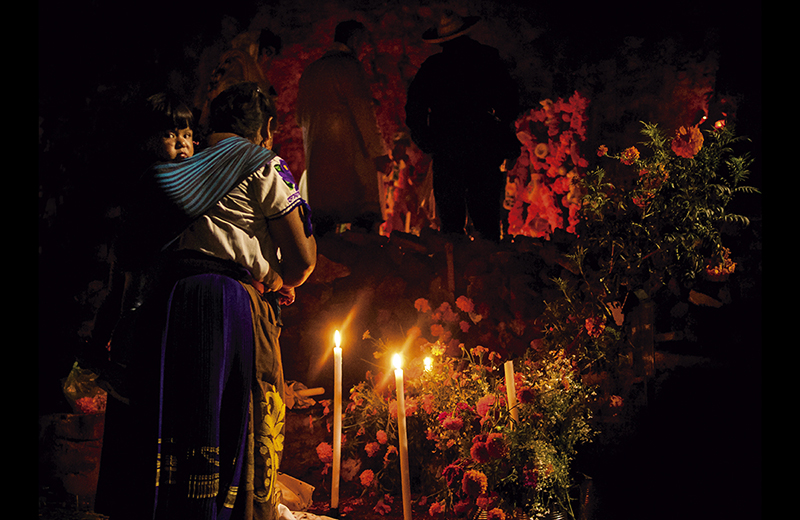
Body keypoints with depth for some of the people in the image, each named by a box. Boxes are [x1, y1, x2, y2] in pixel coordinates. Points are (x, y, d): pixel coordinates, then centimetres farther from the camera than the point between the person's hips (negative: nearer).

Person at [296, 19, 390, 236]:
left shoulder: (310, 71, 16)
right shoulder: (349, 66, -5)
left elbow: (301, 117, 22)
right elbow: (363, 111, -10)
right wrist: (379, 152, -8)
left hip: (317, 155, 7)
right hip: (351, 153, -7)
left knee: (322, 220, 7)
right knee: (364, 217, -5)